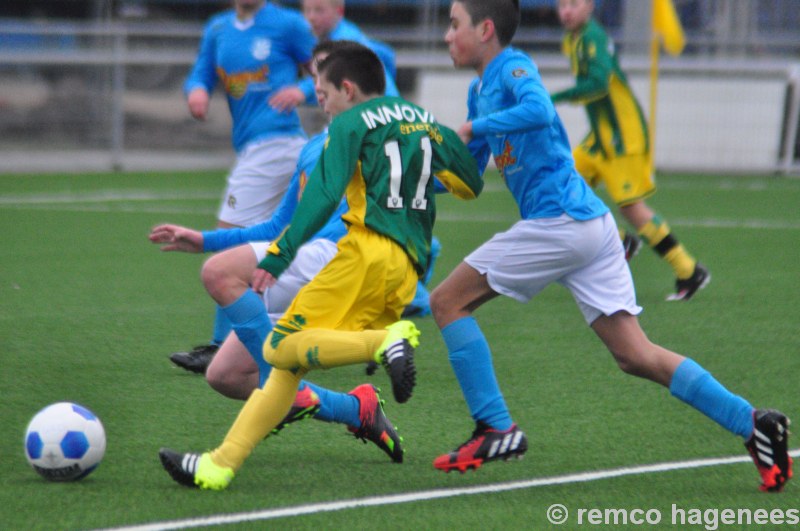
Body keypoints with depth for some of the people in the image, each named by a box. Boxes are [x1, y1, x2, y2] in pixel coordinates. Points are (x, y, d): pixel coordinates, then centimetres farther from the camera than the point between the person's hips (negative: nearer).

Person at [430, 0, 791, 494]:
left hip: (559, 222, -9)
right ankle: (751, 422, -4)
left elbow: (539, 110, -28)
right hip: (593, 226, 9)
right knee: (635, 355, 3)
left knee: (448, 301, 0)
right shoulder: (481, 90, 22)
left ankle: (496, 428, -2)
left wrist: (475, 127, -17)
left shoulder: (513, 67, -5)